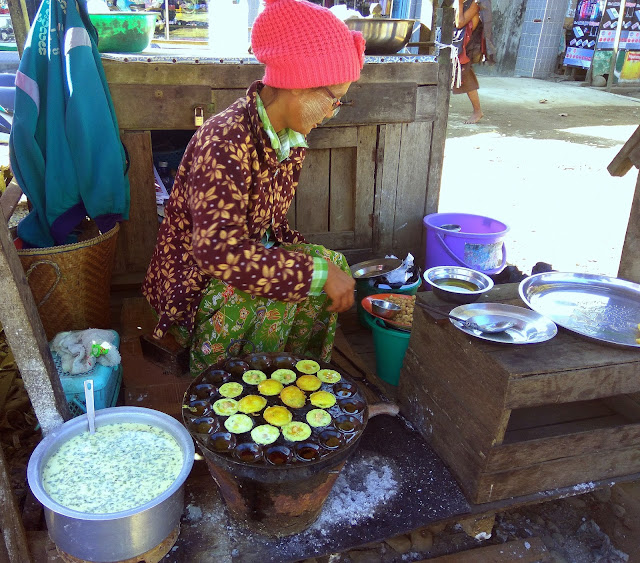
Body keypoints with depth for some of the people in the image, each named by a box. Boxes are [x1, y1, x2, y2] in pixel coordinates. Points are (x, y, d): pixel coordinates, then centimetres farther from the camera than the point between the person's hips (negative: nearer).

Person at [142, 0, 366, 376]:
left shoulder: (292, 138, 1)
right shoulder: (225, 141, -29)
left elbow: (274, 224, 8)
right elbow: (218, 250, -39)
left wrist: (329, 265, -8)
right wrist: (318, 272, -36)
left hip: (250, 253, 8)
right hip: (193, 278, -8)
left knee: (336, 263, -4)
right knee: (274, 298, -32)